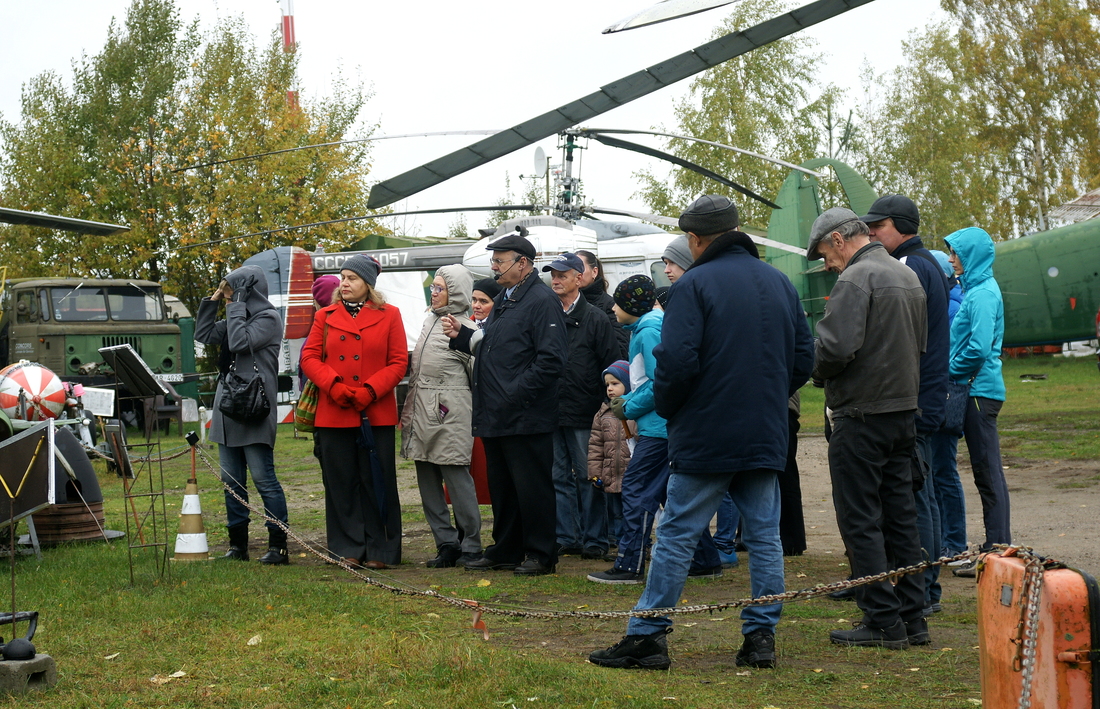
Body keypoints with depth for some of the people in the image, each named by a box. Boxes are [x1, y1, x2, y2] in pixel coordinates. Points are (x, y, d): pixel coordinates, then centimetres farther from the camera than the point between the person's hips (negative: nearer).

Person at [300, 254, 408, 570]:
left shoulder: (389, 316, 5)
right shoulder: (326, 316, 11)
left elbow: (398, 363, 0)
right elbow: (309, 357, 7)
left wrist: (369, 391, -12)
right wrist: (333, 385, -10)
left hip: (376, 414, -2)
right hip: (333, 415, 2)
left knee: (377, 483, 1)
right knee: (341, 483, 4)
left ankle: (380, 550, 9)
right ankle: (349, 549, 11)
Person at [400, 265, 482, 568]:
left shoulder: (467, 327, -8)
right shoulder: (429, 320, 16)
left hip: (450, 414, -8)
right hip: (422, 412, 8)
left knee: (457, 477, -5)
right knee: (427, 482, 9)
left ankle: (470, 546, 3)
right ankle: (446, 543, 17)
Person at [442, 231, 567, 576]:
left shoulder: (542, 300, -12)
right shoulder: (504, 299, 18)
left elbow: (552, 360, -20)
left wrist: (515, 393, -22)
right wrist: (461, 336, 9)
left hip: (525, 416, -10)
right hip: (496, 415, 10)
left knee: (532, 488, -1)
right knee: (501, 487, 15)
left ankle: (541, 555, 8)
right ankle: (506, 550, 25)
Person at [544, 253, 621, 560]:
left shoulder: (594, 318, -1)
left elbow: (612, 366, -2)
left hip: (584, 414, -4)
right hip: (550, 412, 4)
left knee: (589, 477, 2)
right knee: (559, 477, 8)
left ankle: (594, 539, 8)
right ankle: (566, 537, 16)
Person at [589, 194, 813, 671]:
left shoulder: (695, 284, -9)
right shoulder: (779, 283, 11)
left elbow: (676, 361, -17)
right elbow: (804, 358, 14)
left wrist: (666, 407, 0)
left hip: (706, 436, -5)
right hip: (766, 436, 6)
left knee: (676, 535, -1)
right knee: (764, 536, 10)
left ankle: (647, 636, 2)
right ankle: (762, 637, 11)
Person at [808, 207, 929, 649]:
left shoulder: (857, 278, -14)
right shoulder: (908, 276, 15)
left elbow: (836, 347, -23)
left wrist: (815, 368, -4)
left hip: (862, 416, -9)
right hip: (904, 410, 9)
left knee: (860, 520, -2)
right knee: (900, 517, 13)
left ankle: (882, 622, -1)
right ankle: (912, 619, 16)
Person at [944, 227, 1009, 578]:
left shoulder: (983, 293, -14)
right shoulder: (975, 289, 15)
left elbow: (978, 348, -23)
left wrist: (950, 371, -10)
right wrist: (952, 369, 10)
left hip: (980, 391, -10)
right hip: (976, 390, 10)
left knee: (988, 472, -6)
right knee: (986, 472, 12)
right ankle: (997, 547, 17)